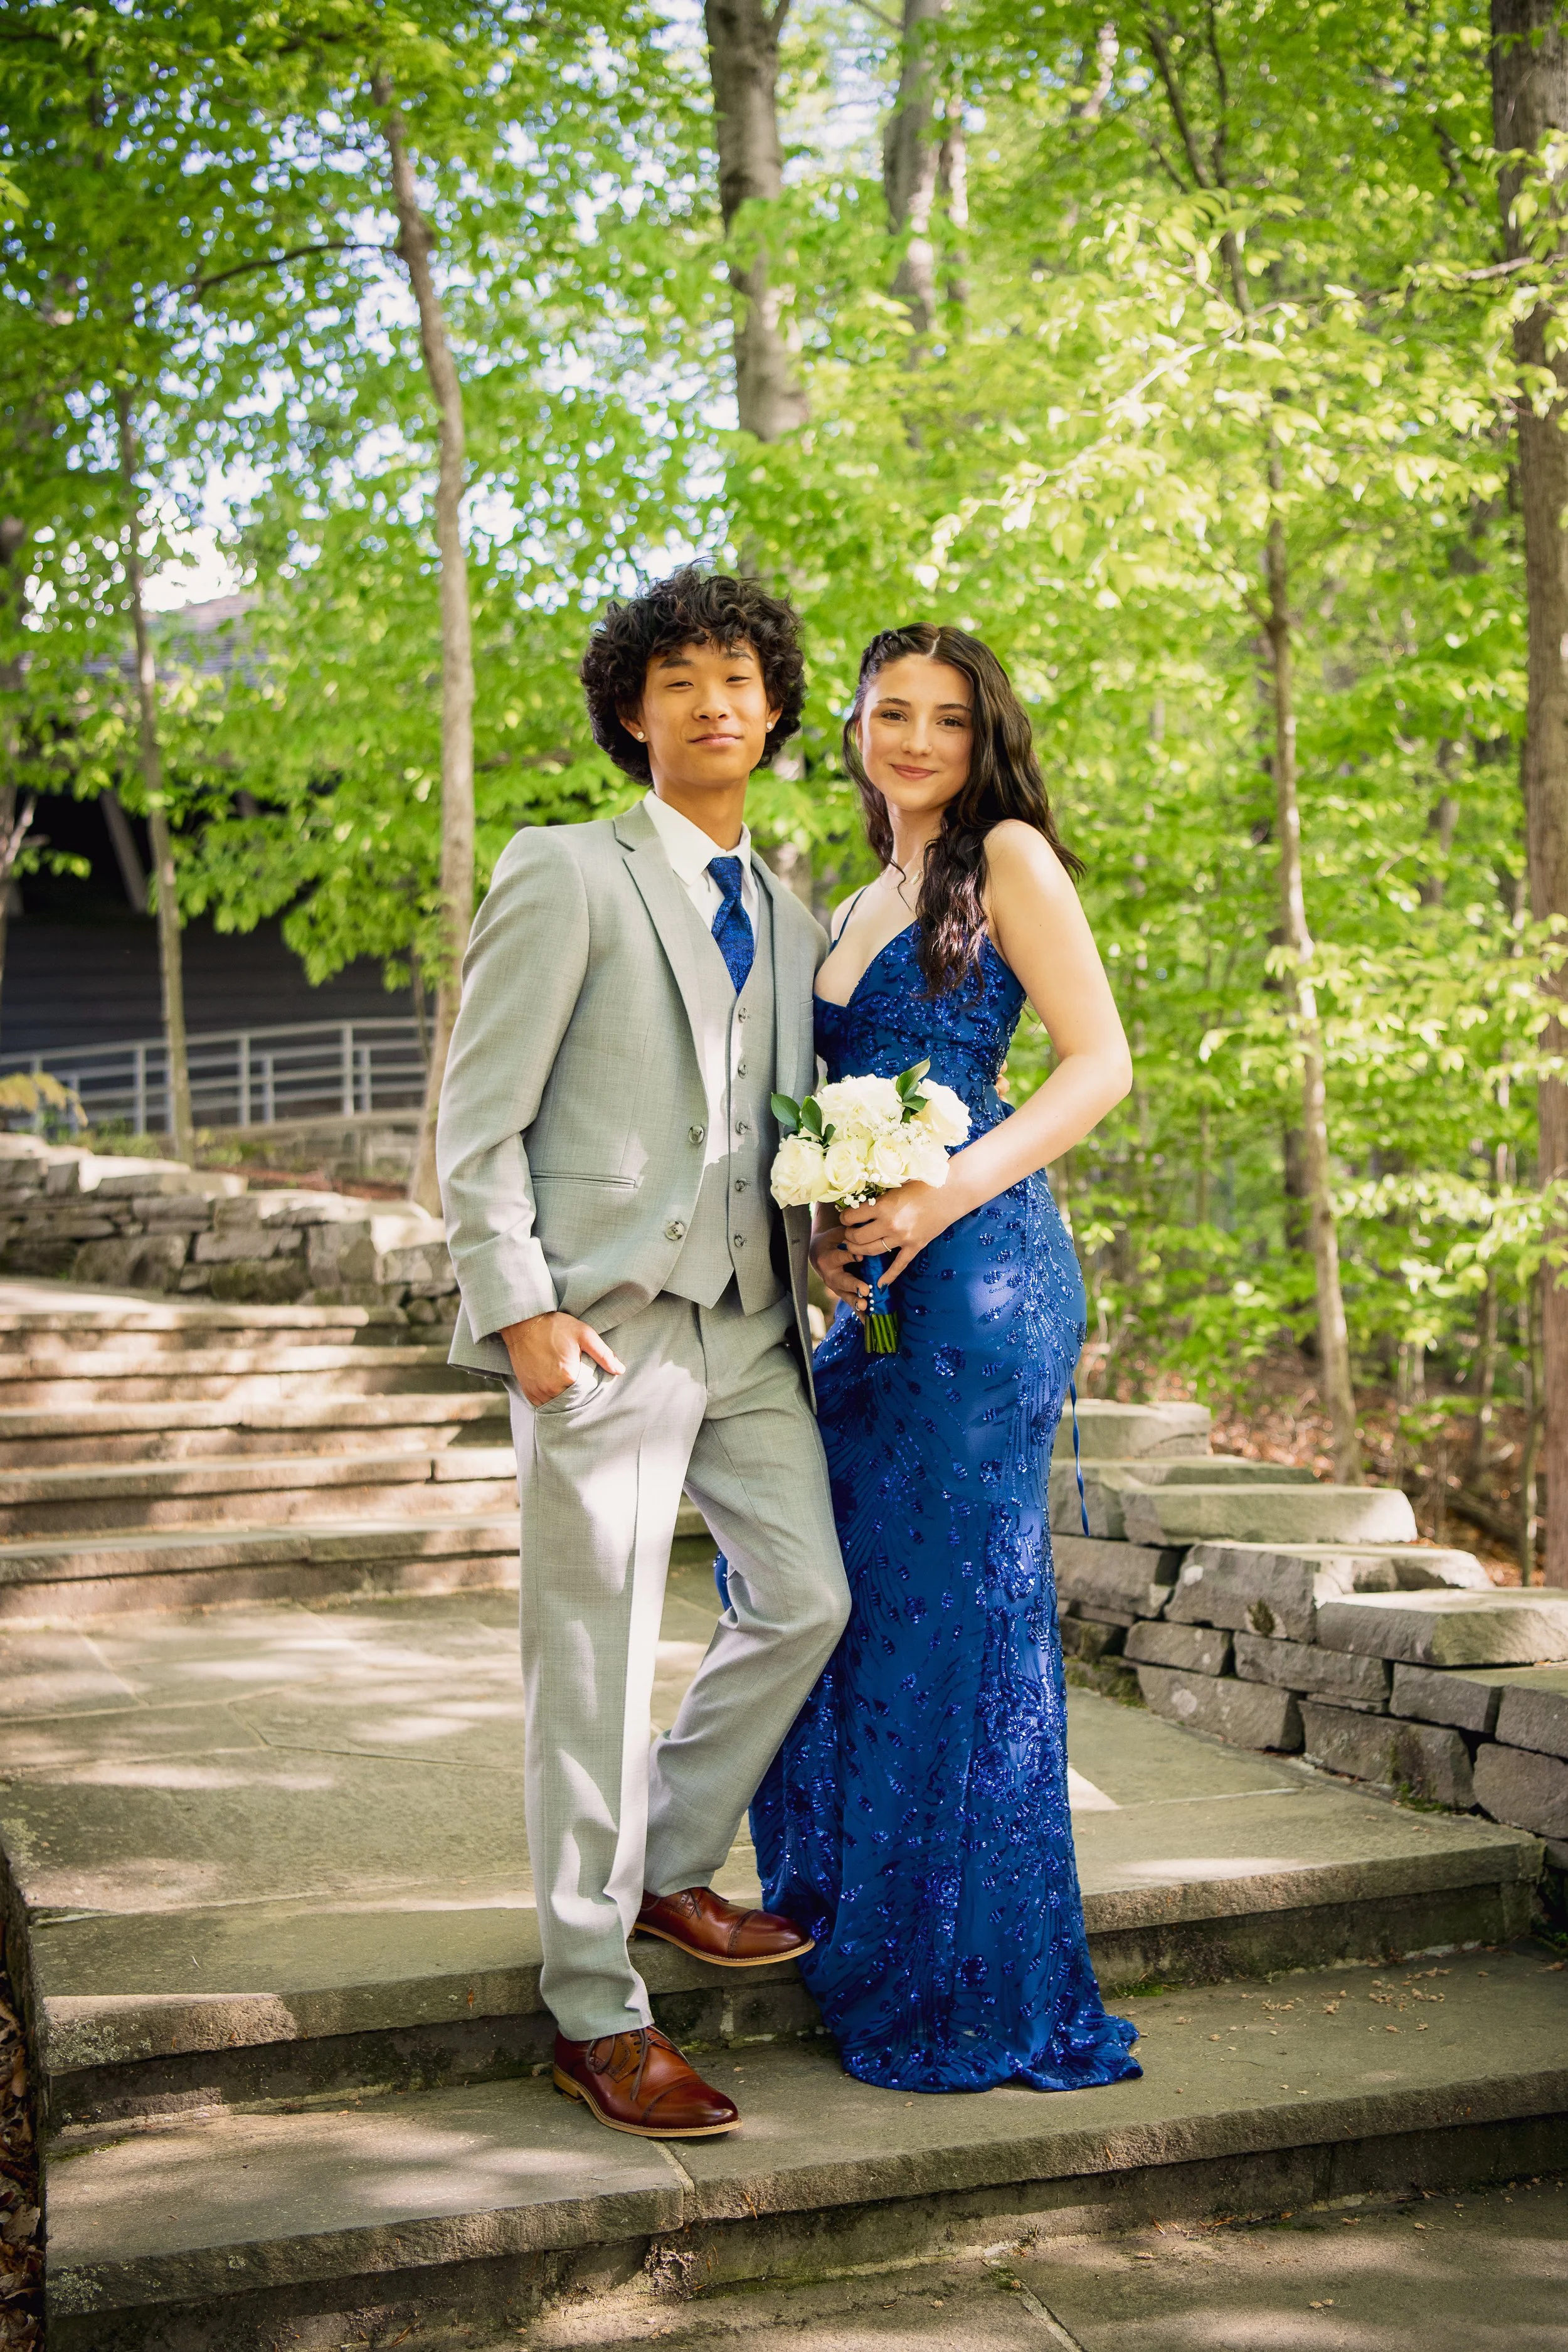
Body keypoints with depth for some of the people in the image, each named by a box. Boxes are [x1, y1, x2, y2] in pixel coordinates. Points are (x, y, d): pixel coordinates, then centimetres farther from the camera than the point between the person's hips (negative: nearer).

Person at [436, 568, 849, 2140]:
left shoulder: (793, 920, 18)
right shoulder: (565, 876, -2)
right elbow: (478, 1122, -6)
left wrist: (824, 1254, 5)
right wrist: (517, 1308, -15)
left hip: (750, 1321, 7)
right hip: (604, 1325, -7)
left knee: (807, 1599, 9)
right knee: (594, 1667, -1)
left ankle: (668, 1865, 32)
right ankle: (596, 2018, 11)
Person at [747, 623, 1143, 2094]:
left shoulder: (1007, 855, -1)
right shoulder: (861, 907, 21)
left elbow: (1100, 1060, -8)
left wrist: (948, 1194, -19)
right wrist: (823, 1222, 1)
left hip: (979, 1272, -8)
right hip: (874, 1293, 8)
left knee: (952, 1609, -3)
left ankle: (978, 1994, 10)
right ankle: (850, 1914, 34)